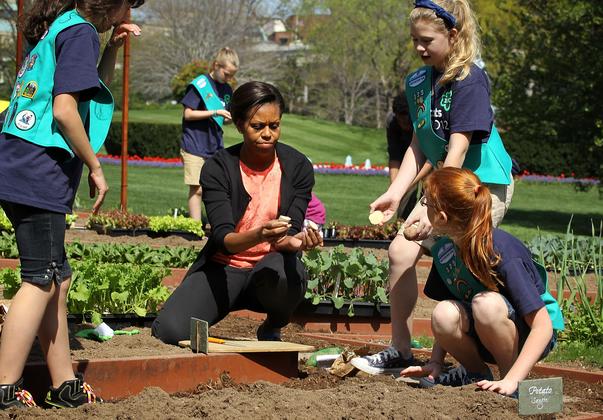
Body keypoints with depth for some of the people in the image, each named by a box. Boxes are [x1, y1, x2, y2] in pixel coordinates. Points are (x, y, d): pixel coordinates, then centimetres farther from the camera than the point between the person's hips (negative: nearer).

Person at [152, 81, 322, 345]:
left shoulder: (298, 167, -5)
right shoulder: (218, 168, -9)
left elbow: (287, 233, -11)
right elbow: (223, 238, -20)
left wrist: (294, 241, -37)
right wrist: (258, 236, -43)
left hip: (268, 269, 1)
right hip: (223, 268, -1)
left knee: (280, 270, -38)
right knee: (169, 331, -26)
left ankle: (273, 329, -3)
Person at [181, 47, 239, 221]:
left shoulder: (227, 89, 10)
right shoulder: (200, 85, -9)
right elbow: (188, 114, -12)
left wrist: (231, 118, -6)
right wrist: (215, 112, -18)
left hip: (216, 147, 6)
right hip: (195, 146, -6)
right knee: (197, 189, -4)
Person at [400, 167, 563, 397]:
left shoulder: (503, 251, -28)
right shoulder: (443, 251, -8)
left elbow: (543, 326, -29)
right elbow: (446, 323, 5)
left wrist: (511, 381, -34)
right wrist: (434, 364, -6)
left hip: (527, 335, -5)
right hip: (484, 336, 5)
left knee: (486, 302, -35)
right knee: (444, 314, -26)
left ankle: (508, 374, -13)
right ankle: (476, 373, 0)